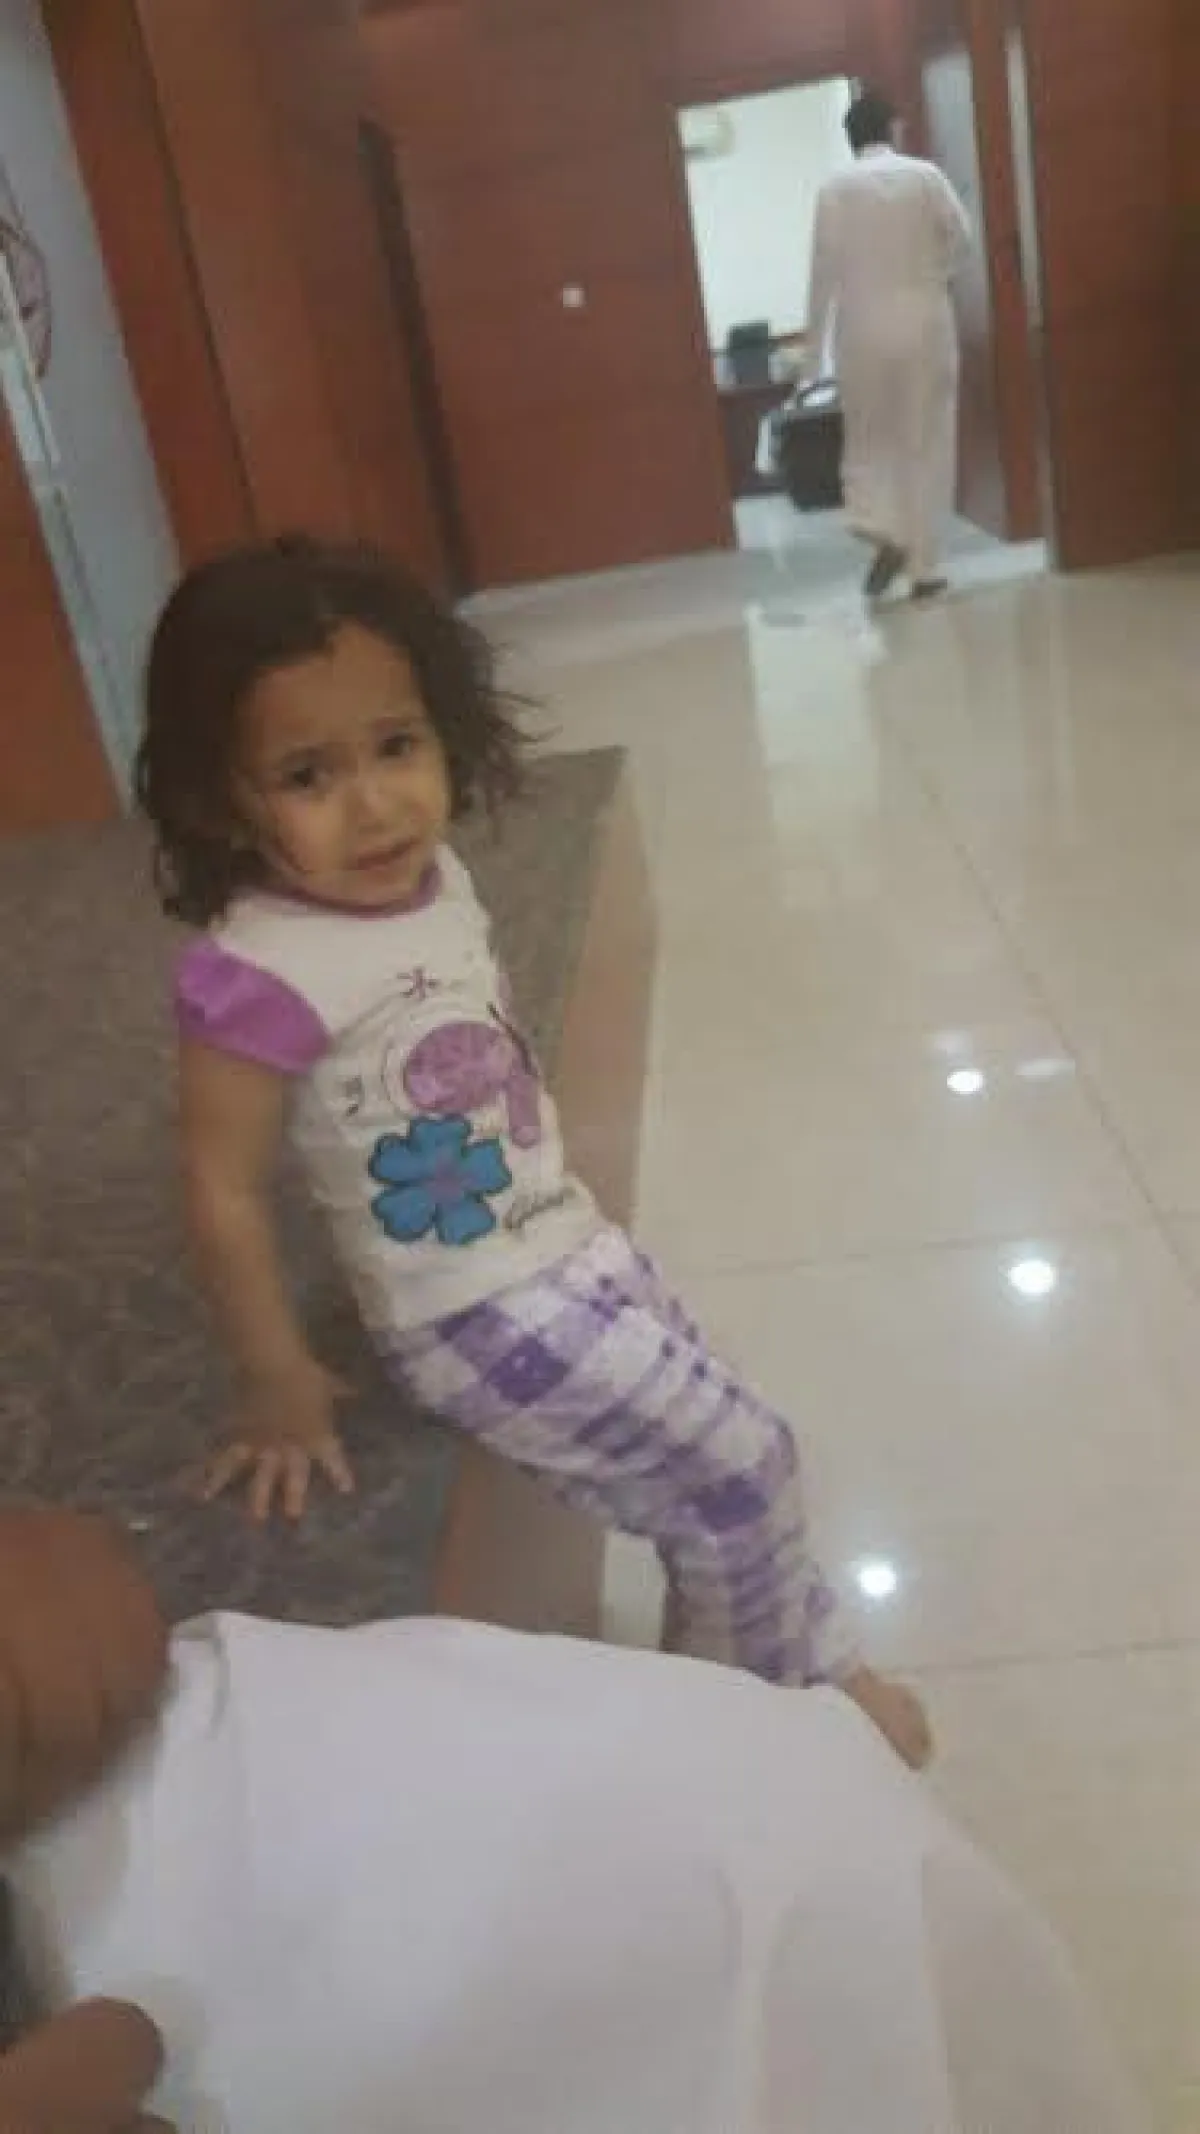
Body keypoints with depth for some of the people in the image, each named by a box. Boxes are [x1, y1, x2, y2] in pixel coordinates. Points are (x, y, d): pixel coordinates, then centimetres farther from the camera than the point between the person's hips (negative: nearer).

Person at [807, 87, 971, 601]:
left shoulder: (835, 188, -1)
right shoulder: (924, 174, 0)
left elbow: (825, 269, -4)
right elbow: (960, 233, -9)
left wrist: (815, 344, 1)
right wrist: (935, 276, 8)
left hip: (861, 329, 0)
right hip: (924, 323, 0)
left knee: (868, 440, 13)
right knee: (927, 444, 6)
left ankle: (882, 530, -11)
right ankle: (924, 567, 5)